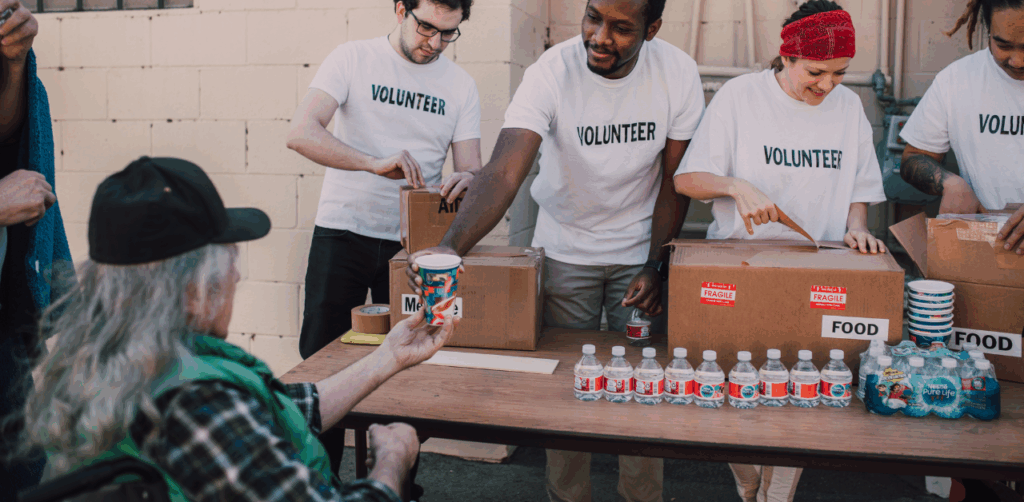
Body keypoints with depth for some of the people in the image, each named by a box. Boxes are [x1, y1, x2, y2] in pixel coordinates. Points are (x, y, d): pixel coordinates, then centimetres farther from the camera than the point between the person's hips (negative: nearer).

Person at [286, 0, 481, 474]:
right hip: (342, 232, -2)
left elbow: (471, 168, 3)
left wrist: (467, 181, -22)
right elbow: (301, 132, -16)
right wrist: (374, 162, -30)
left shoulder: (460, 84, 5)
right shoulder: (354, 58, -3)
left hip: (412, 242, 2)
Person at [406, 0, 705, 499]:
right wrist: (450, 246, -48)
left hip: (642, 249, 1)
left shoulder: (678, 73, -14)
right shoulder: (552, 72, -22)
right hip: (565, 249, -1)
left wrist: (654, 267, -12)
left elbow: (674, 182, -6)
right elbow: (504, 172, -34)